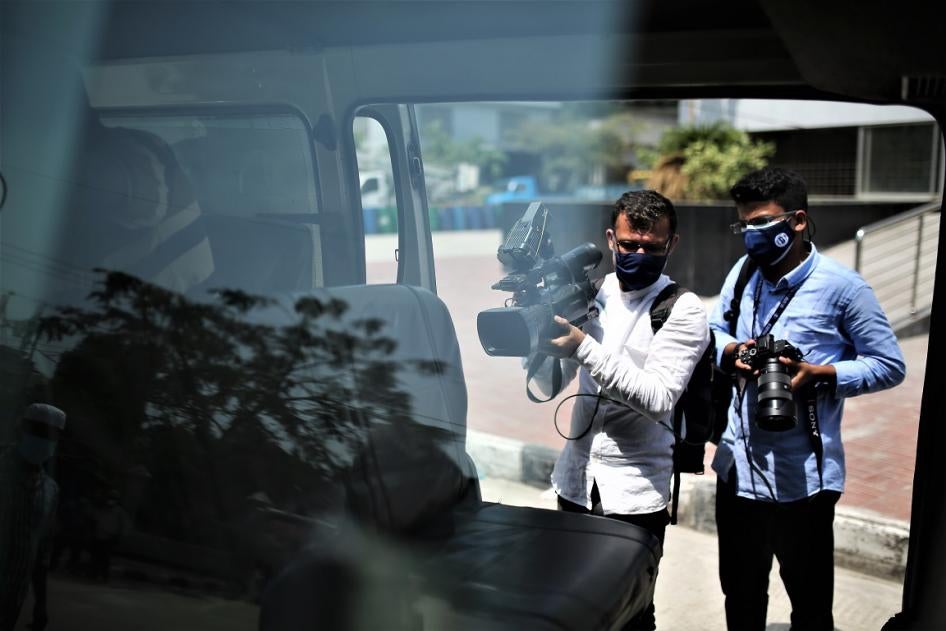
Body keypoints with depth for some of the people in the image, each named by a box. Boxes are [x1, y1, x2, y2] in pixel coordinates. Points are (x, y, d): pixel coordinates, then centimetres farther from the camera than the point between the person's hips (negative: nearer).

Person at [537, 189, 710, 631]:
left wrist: (583, 347, -27)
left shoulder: (683, 310, -9)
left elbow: (658, 399, -21)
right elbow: (552, 384, 3)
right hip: (576, 481, 5)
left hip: (635, 493, -4)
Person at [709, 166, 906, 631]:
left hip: (800, 476, -5)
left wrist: (820, 373, -23)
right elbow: (714, 331, 15)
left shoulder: (841, 286, -13)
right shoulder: (744, 272, 4)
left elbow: (889, 366, -8)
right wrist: (731, 352, -8)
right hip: (738, 466, 6)